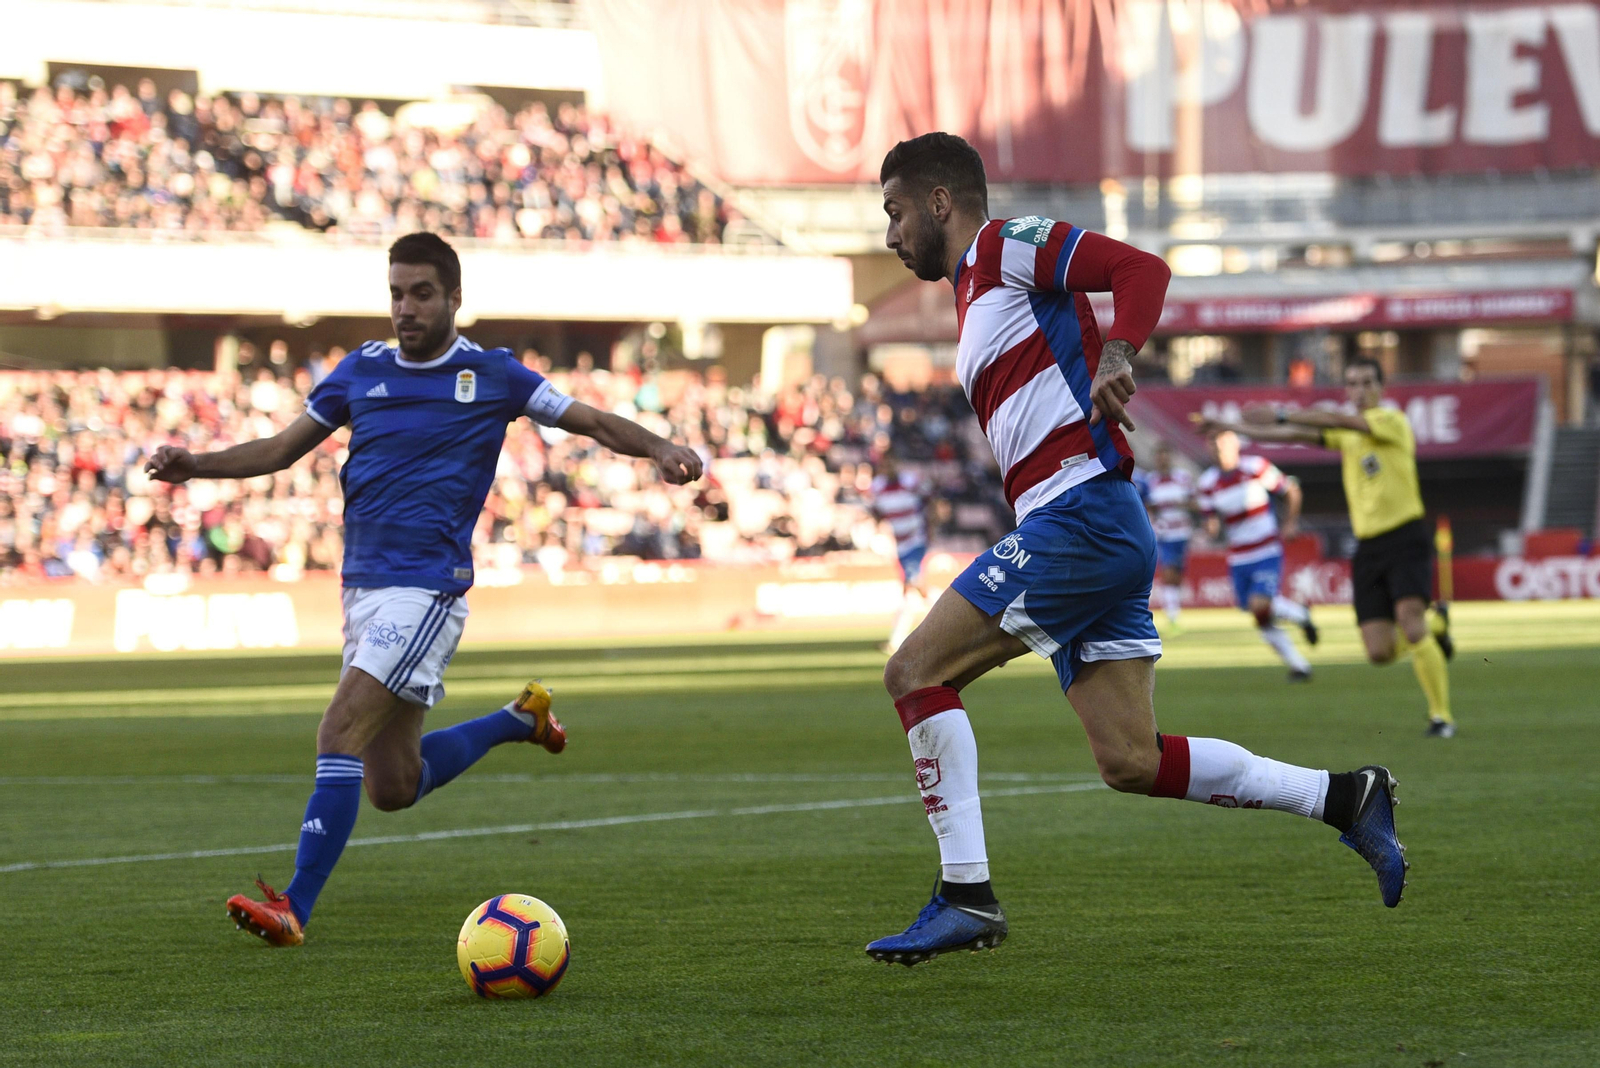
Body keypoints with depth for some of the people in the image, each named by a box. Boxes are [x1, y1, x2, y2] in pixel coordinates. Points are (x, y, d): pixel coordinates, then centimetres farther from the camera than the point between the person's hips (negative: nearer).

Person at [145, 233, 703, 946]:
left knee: (340, 734, -21)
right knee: (392, 786, 11)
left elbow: (593, 422, 5)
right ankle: (520, 719, 37)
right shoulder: (363, 371, 11)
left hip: (428, 588, -6)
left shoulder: (493, 375, 0)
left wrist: (661, 450, -13)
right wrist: (194, 466, 1)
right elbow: (282, 449, 16)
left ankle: (295, 909, -22)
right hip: (362, 587, 6)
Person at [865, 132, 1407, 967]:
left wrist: (1116, 357, -29)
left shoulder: (1008, 246, -1)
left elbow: (1140, 269, -15)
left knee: (915, 672, -11)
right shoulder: (975, 298, 28)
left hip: (1081, 514, -10)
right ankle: (1345, 799, 7)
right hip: (1066, 529, 10)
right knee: (1131, 762, 4)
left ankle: (966, 895, -13)